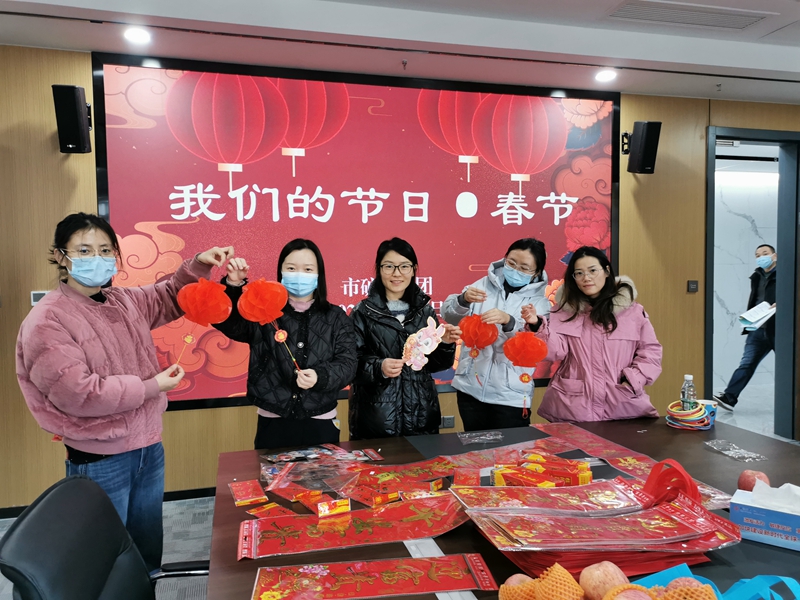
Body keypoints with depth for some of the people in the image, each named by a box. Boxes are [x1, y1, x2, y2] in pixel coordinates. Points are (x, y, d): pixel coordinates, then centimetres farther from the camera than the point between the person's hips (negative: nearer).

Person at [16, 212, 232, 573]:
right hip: (99, 461, -6)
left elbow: (170, 298, 20)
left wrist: (198, 265, 1)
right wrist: (151, 387, -17)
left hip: (149, 447, 7)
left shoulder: (125, 302, 5)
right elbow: (78, 394, -24)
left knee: (149, 549, 22)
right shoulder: (46, 321, -16)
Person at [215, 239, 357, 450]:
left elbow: (347, 364, -4)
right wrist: (232, 284, -23)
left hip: (320, 424, 1)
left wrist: (320, 377, -23)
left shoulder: (336, 318, 3)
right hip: (272, 423, 0)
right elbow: (226, 322, -10)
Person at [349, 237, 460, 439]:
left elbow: (433, 364, 10)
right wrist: (378, 367, -24)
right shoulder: (363, 312, -4)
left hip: (421, 411, 4)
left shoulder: (425, 310, 6)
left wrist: (445, 344, -8)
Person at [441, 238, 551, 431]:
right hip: (471, 387, 3)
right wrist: (464, 300, -24)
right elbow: (448, 315, -2)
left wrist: (508, 321, -36)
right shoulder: (485, 284, 5)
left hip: (511, 395, -2)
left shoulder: (539, 300, -2)